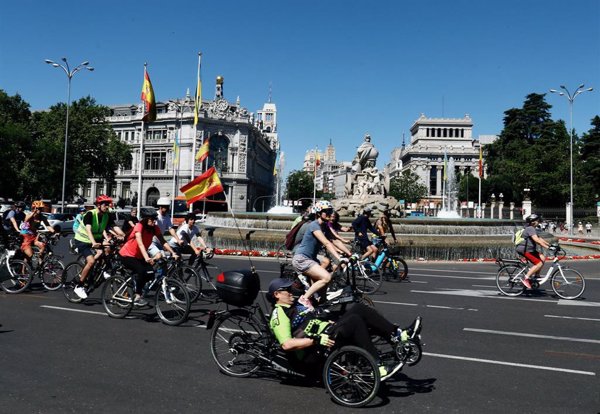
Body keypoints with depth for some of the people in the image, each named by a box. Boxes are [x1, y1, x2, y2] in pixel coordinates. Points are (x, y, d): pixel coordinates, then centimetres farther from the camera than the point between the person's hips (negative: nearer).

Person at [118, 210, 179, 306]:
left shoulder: (155, 228, -10)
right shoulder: (139, 226, -26)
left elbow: (163, 242, -15)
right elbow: (140, 244, -39)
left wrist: (173, 253, -28)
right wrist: (146, 258, -53)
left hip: (139, 256, 6)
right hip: (127, 255, -6)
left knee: (150, 273, -13)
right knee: (141, 270, -29)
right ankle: (137, 297, -19)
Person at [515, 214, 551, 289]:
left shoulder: (532, 229, 18)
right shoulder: (530, 229, -16)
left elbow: (540, 239, 19)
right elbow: (537, 240, -27)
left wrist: (550, 245, 12)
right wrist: (547, 247, -30)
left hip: (529, 249, 10)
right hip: (524, 250, -10)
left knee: (542, 258, 3)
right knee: (539, 263, -15)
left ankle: (536, 277, 9)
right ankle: (526, 279, -13)